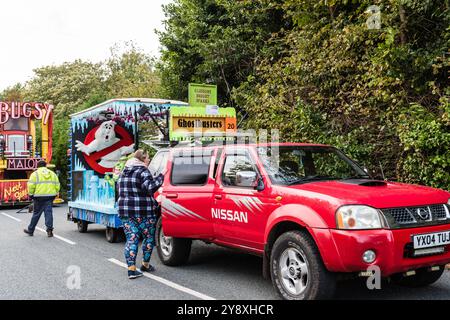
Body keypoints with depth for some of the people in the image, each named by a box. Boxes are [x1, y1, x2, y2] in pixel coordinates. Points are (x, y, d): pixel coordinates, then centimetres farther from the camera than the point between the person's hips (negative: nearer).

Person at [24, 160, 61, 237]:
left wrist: (31, 194, 2)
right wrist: (55, 194, 18)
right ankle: (49, 229, -9)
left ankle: (30, 230, 19)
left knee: (36, 213, 6)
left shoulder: (35, 174, 0)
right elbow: (57, 185, 11)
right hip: (50, 196, 3)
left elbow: (31, 185, -8)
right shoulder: (52, 173, 13)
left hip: (39, 197, -3)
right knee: (48, 212, 1)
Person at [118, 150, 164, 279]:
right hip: (143, 212, -6)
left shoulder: (124, 172, 15)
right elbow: (149, 187, -23)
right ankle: (145, 265, 20)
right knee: (149, 238, 11)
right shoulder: (143, 171, -10)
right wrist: (161, 177, -19)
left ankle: (131, 269, 1)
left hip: (125, 210, 7)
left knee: (131, 239, 6)